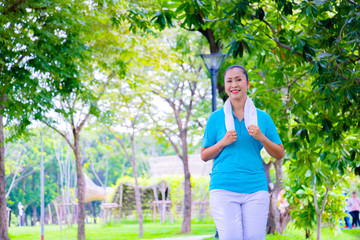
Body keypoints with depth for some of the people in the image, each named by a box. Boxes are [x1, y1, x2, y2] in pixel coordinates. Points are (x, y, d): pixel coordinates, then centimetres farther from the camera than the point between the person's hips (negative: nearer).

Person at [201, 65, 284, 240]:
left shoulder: (263, 118, 10)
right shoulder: (216, 118, 8)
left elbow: (279, 154, 12)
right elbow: (204, 156, 10)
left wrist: (261, 137, -5)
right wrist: (223, 142, -8)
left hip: (255, 188, 1)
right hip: (223, 188, -1)